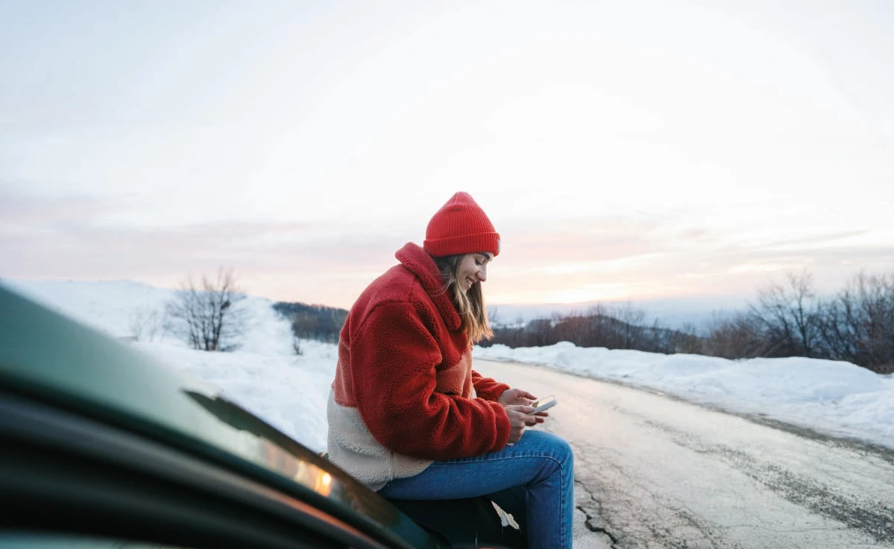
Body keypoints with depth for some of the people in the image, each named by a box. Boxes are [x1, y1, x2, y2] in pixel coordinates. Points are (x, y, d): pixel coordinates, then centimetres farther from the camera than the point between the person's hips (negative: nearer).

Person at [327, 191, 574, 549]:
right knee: (553, 455, -11)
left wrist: (497, 396, 0)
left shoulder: (435, 297, 11)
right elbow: (407, 420, -28)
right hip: (395, 468, -10)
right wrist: (498, 422, -21)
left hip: (406, 440, 11)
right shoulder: (398, 306, -24)